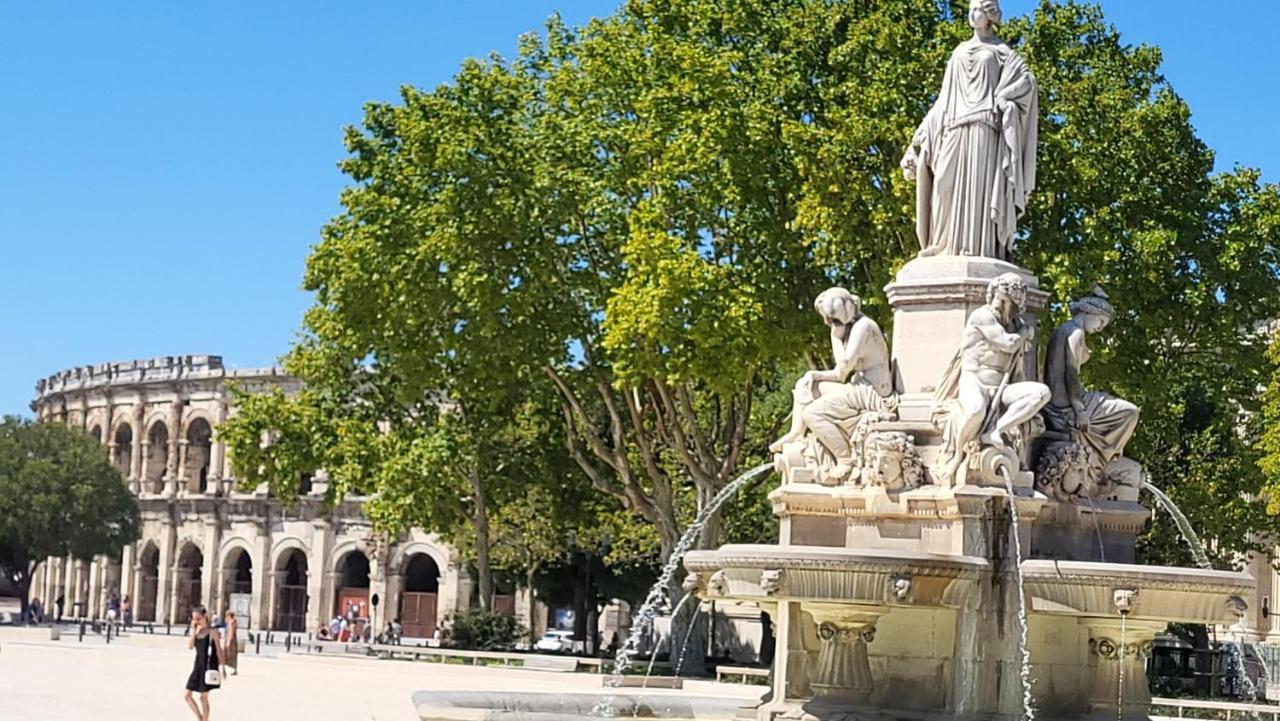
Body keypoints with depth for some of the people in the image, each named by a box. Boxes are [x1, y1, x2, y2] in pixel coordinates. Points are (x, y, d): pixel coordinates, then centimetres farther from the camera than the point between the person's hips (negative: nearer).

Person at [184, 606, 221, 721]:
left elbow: (218, 650, -7)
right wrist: (194, 630, -11)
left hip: (209, 667, -6)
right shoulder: (196, 631, 7)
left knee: (203, 697, -1)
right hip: (198, 666, 6)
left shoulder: (212, 631, -9)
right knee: (187, 695, 3)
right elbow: (190, 646, -6)